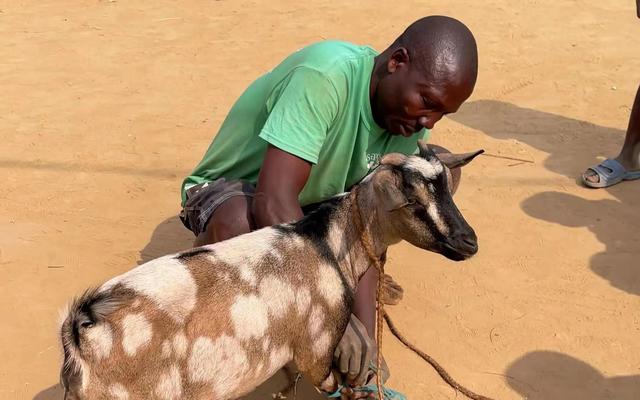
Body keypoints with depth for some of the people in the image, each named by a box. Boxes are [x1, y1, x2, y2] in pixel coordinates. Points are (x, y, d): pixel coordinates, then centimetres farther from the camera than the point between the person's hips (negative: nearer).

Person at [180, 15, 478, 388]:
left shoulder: (408, 116, -15)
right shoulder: (326, 76, -35)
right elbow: (273, 203, -42)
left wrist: (365, 333, -29)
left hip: (316, 196, 6)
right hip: (234, 188, -6)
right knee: (240, 228, -43)